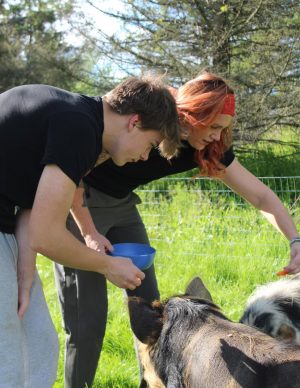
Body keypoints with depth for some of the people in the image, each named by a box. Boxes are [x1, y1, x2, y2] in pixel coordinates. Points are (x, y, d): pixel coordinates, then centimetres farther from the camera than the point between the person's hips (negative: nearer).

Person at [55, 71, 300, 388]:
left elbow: (261, 196, -8)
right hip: (79, 205, -6)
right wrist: (89, 233, -20)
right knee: (87, 315, -8)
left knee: (148, 303, 3)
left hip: (121, 206, 6)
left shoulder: (207, 148, -10)